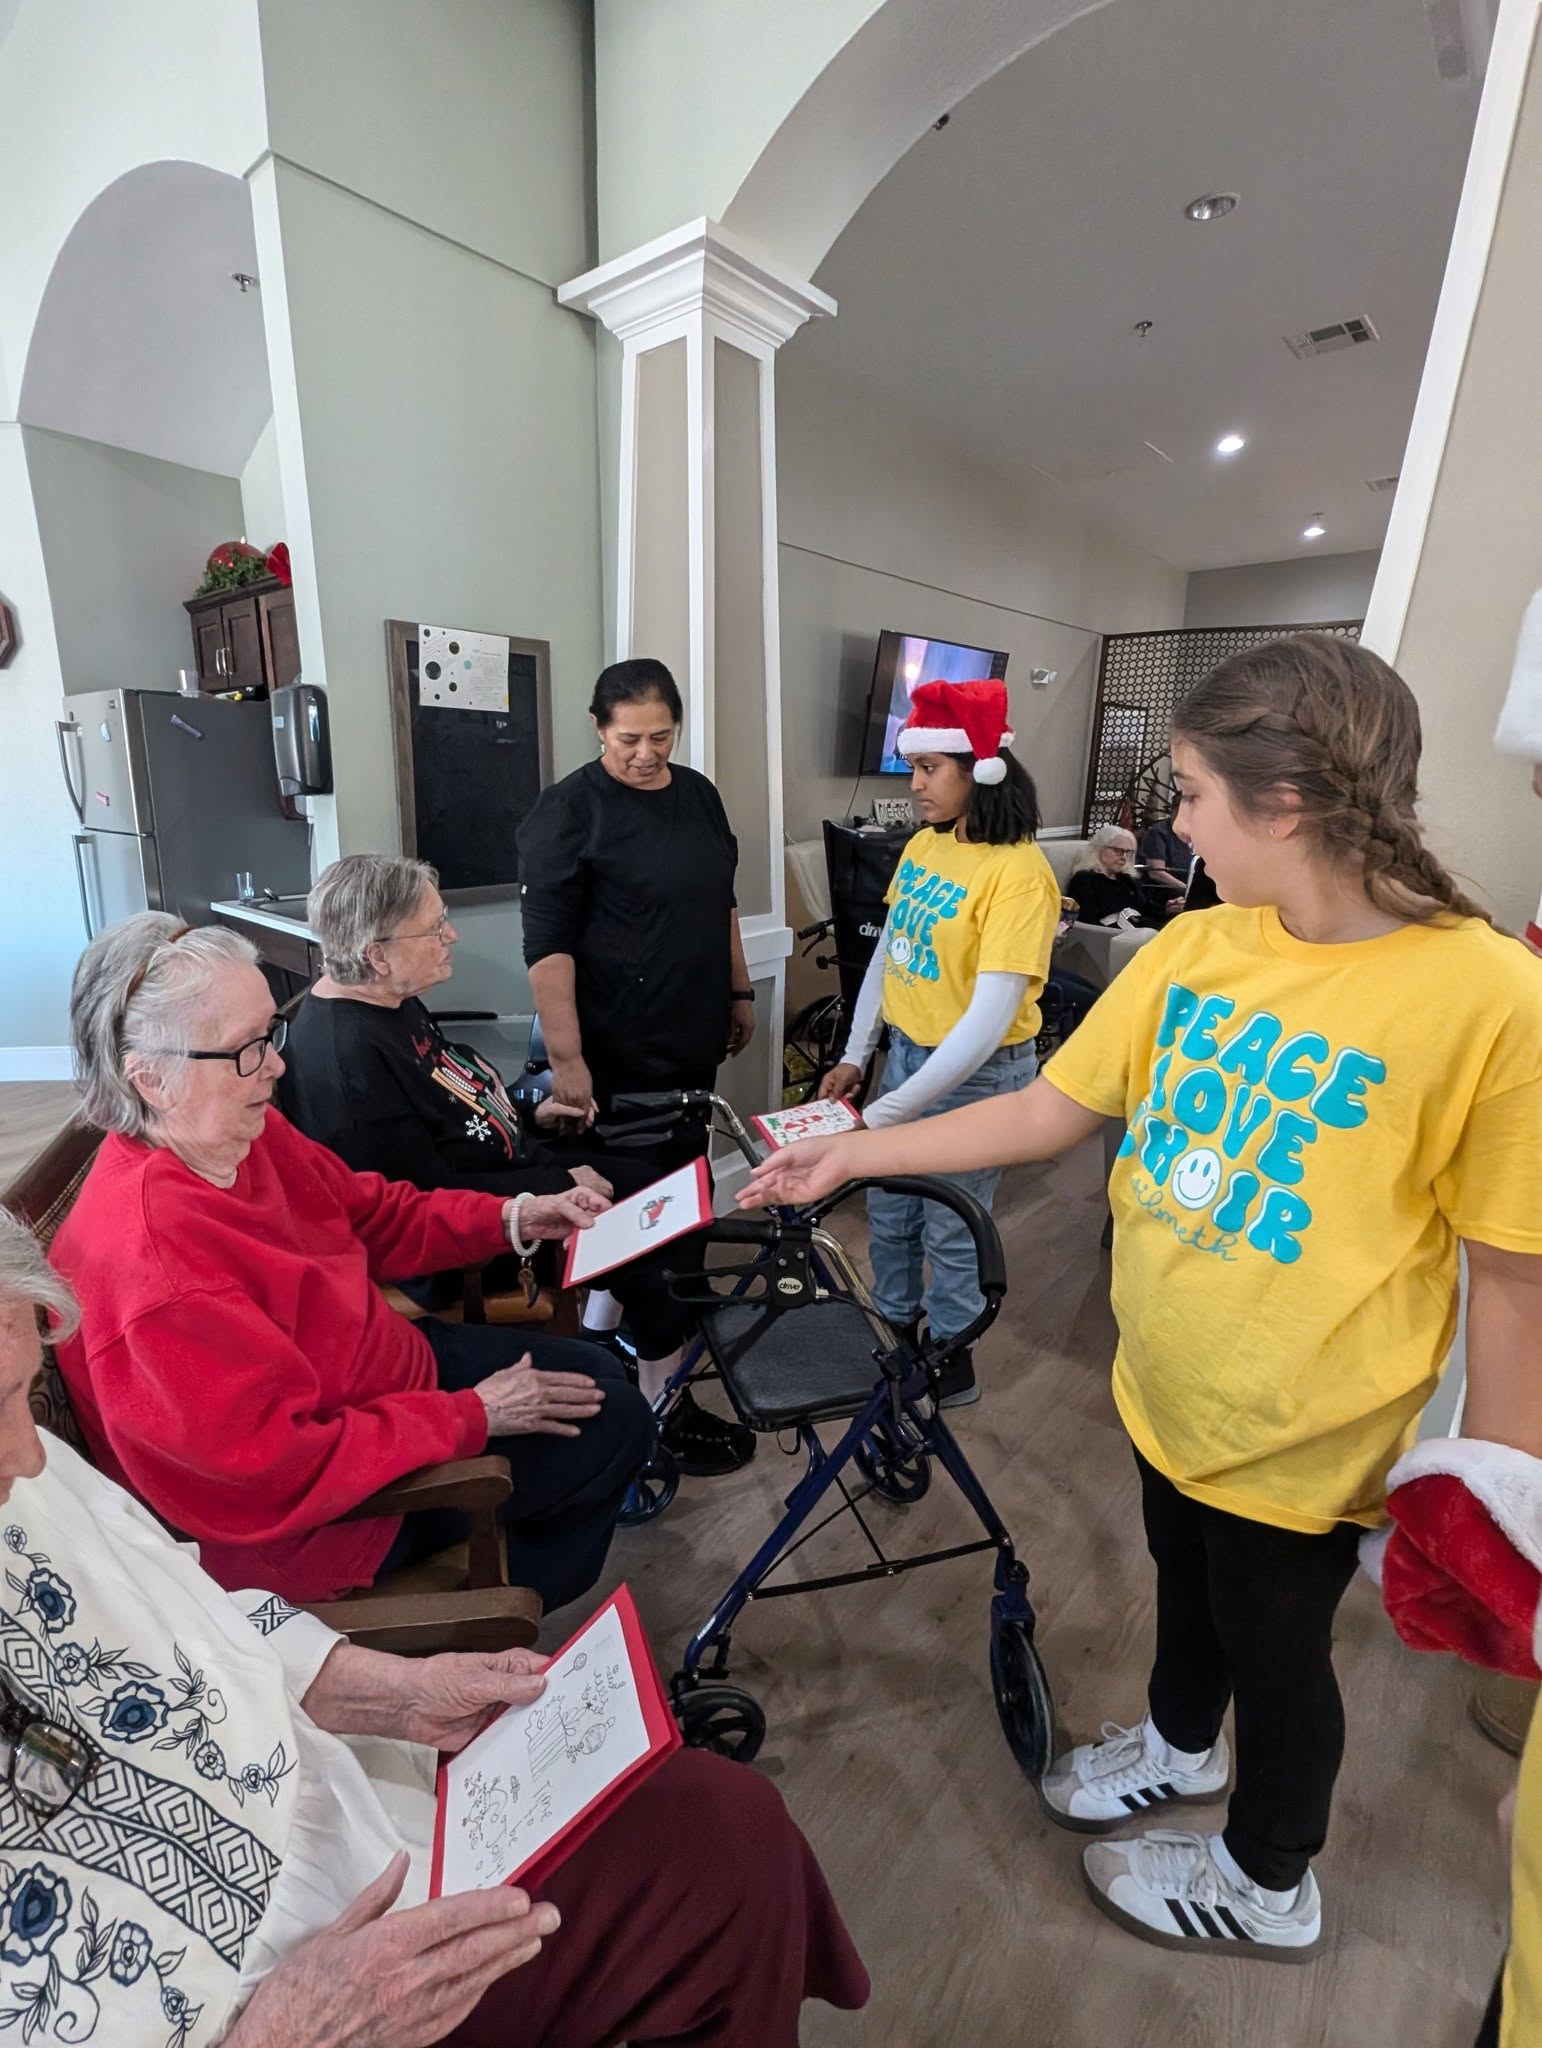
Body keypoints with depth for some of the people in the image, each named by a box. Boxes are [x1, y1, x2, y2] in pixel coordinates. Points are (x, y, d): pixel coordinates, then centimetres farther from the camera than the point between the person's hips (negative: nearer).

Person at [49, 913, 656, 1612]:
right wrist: (473, 1417, -23)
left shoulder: (247, 1135, -9)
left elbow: (373, 1213, 6)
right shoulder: (152, 1263, -36)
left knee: (598, 1375, 14)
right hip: (319, 1515, -8)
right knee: (611, 1425, -2)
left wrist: (512, 1217, -7)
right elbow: (285, 1465, -31)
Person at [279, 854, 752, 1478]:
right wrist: (560, 1187, -22)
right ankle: (668, 1413, 10)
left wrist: (526, 1114, 8)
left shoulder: (388, 1003, 1)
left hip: (499, 1167, 10)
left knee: (639, 1181, 11)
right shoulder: (344, 1059, -30)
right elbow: (427, 1197, -28)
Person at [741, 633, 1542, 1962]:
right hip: (1168, 1390, 5)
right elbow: (1046, 1113, -4)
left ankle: (1269, 1887, 53)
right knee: (1186, 1587, 30)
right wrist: (851, 1154, -4)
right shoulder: (1191, 950, -8)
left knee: (1274, 1647, 21)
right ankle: (1181, 1746, 62)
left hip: (1309, 1440, -4)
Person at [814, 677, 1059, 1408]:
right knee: (888, 1215, 20)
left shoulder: (1018, 871, -22)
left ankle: (951, 1366, 36)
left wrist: (884, 1115, -29)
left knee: (948, 1231, 11)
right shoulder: (923, 845, -1)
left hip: (976, 1073, -6)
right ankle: (897, 1333, 45)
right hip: (906, 1050, 7)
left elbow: (991, 1017, -27)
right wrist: (855, 1056, 5)